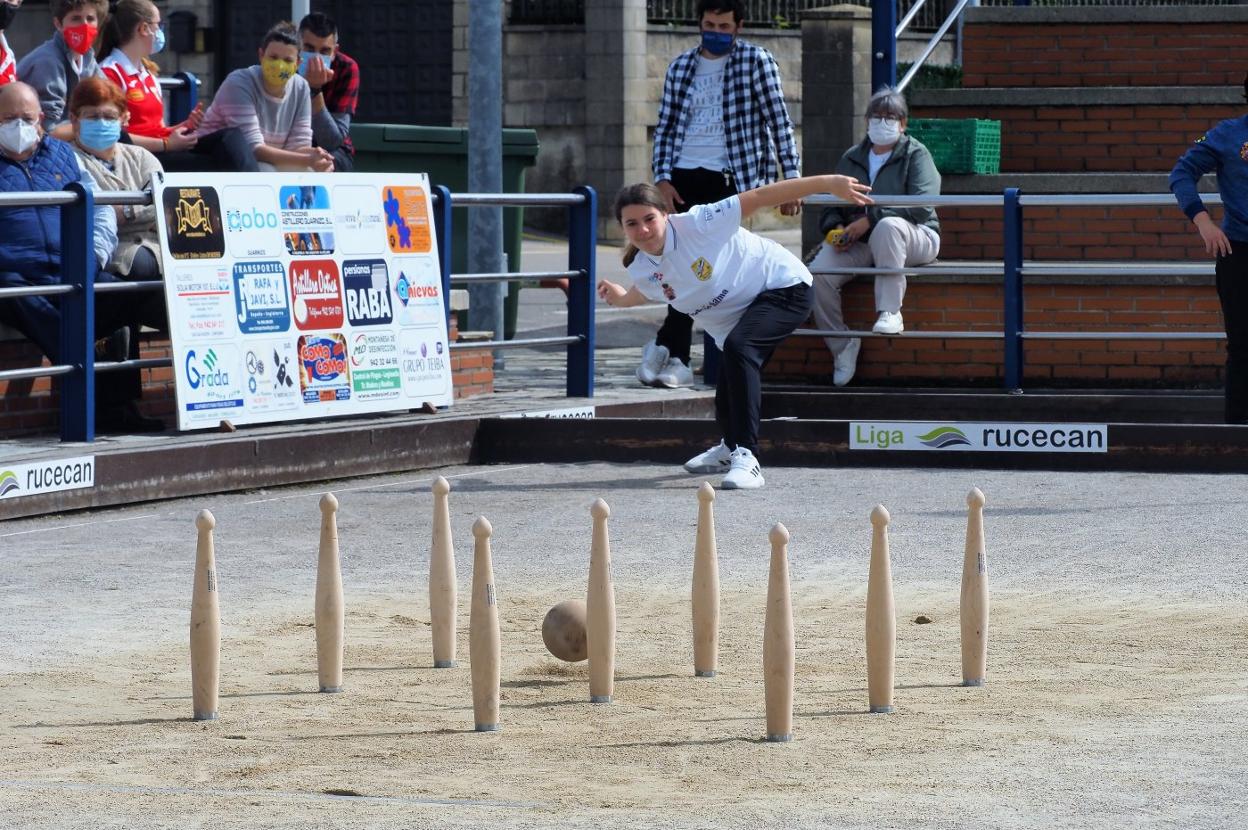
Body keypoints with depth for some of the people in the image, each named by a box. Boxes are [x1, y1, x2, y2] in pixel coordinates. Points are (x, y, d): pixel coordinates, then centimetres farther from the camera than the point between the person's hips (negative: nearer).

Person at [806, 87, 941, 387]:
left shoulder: (915, 154, 2)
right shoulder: (852, 158, 20)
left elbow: (922, 205, -13)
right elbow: (831, 206, 22)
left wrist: (870, 220, -20)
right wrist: (835, 228, -4)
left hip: (915, 239, -4)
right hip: (859, 245, 5)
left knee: (888, 226, -41)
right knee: (819, 271, -25)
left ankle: (890, 313, -39)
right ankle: (841, 345, -10)